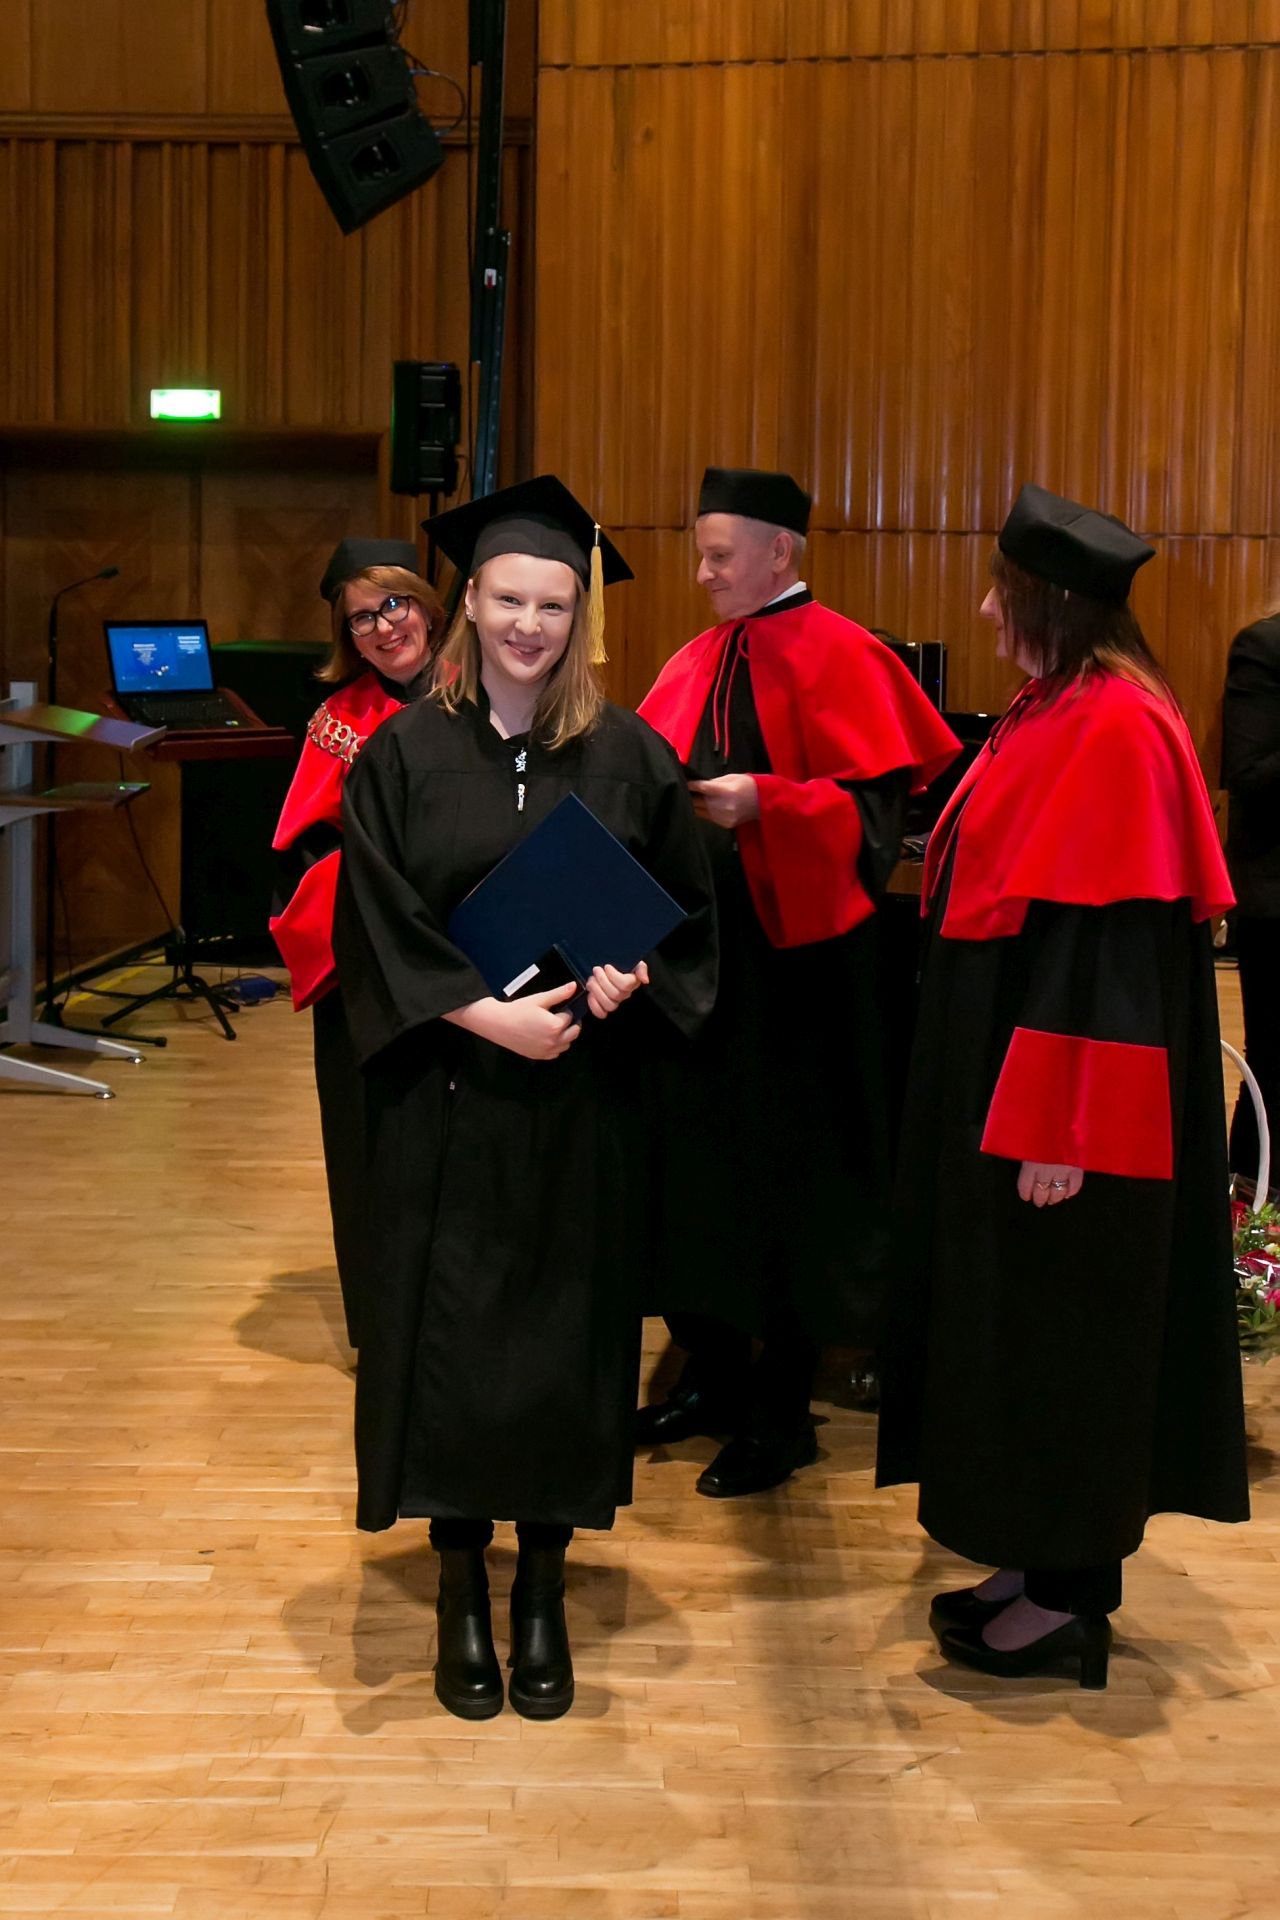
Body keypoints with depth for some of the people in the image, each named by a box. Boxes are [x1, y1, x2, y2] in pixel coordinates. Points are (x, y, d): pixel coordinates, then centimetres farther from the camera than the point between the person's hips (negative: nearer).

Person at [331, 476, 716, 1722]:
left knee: (568, 1331, 6)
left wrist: (633, 973, -14)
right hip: (442, 1096, -1)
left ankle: (543, 1584, 21)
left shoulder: (627, 759, 2)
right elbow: (374, 931, -4)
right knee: (448, 1332, 4)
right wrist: (483, 1012, -16)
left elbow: (688, 912, 6)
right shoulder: (404, 754, -1)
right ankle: (461, 1586, 19)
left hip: (581, 1101, 1)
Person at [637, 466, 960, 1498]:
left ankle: (783, 1412, 13)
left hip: (796, 956, -7)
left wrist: (763, 804, -26)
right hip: (702, 944, 7)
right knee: (698, 1160, 12)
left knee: (786, 1173, 1)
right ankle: (715, 1375, 27)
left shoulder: (838, 658, -10)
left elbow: (877, 807, -16)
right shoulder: (703, 660, 12)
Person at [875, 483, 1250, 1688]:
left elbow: (1110, 944, -24)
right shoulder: (1056, 714, 10)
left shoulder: (1115, 730, -20)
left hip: (1063, 1104, -10)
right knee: (1016, 1320, 15)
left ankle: (1068, 1602, 14)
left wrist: (1057, 1129, -24)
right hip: (1009, 1081, 10)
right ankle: (1047, 1562, 27)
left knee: (1059, 1330, 1)